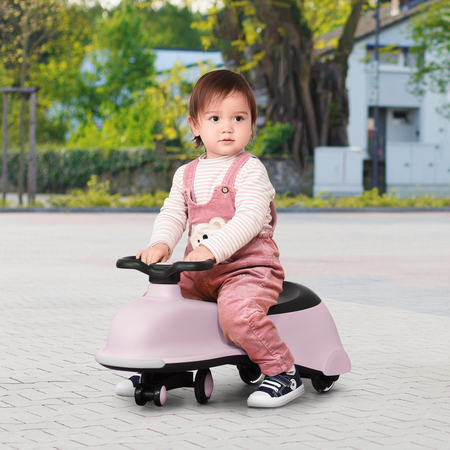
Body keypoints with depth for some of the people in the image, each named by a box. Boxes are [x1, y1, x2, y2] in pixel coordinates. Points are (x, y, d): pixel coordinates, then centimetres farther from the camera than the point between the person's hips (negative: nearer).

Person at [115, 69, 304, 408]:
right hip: (200, 272, 7)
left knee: (237, 312, -33)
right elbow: (173, 214, 6)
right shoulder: (186, 175, 13)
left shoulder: (249, 170, -7)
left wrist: (211, 249, -32)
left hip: (249, 265, -6)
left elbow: (250, 218, -20)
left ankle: (283, 373, -16)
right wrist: (160, 244, -17)